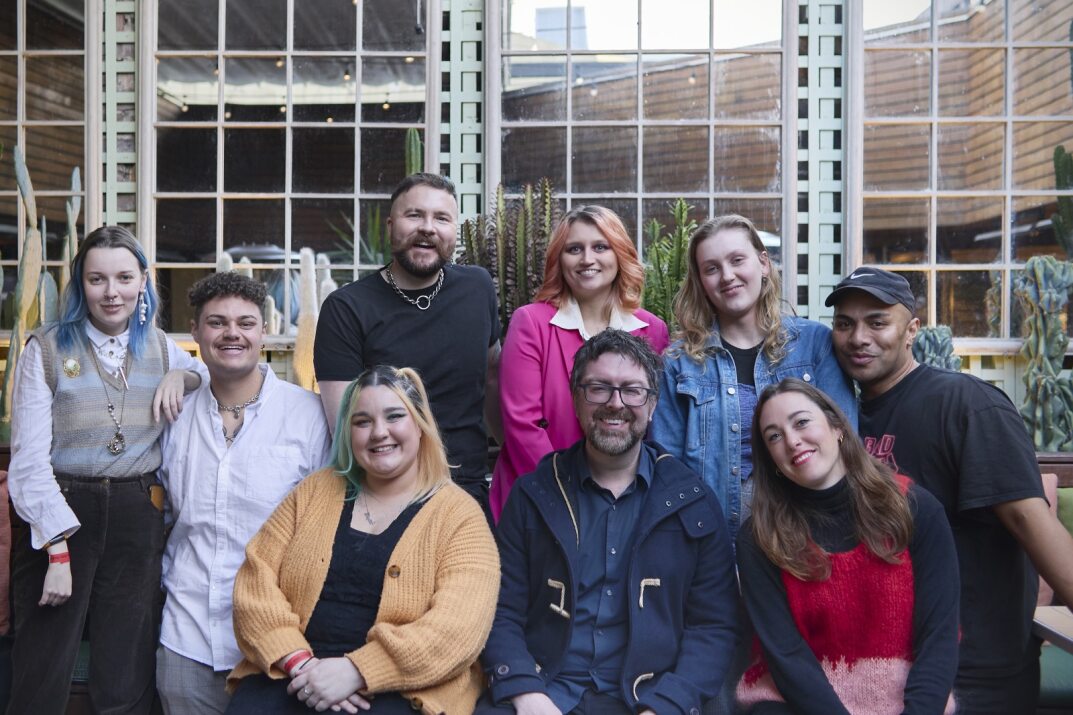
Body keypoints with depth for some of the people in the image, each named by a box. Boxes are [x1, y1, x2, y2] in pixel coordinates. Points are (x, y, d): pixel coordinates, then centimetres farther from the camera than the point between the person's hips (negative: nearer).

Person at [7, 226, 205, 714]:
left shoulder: (160, 348, 8)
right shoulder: (47, 349, -2)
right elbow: (29, 458, -7)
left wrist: (181, 376, -2)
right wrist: (57, 550, -15)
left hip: (137, 518, 3)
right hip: (61, 514, -2)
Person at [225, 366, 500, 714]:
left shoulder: (459, 515, -1)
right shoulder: (314, 491, 12)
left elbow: (459, 626, -12)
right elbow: (257, 576, 4)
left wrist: (356, 671, -19)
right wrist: (299, 662, -10)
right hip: (293, 677, 3)